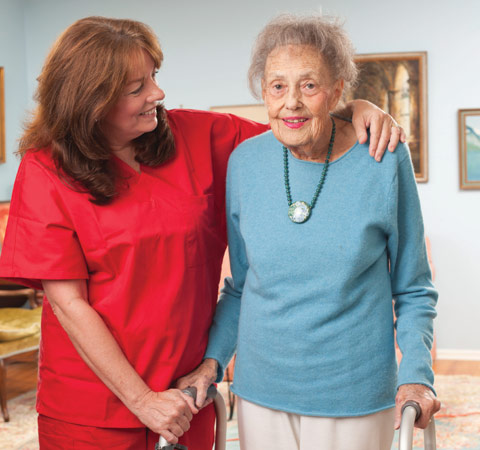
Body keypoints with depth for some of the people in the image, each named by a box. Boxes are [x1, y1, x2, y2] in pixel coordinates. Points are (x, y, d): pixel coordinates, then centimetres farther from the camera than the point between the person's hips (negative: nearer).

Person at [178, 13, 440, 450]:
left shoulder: (385, 161, -11)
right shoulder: (244, 162, -4)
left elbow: (413, 292, -1)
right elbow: (240, 286, 8)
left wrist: (416, 375, -14)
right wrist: (212, 360, -3)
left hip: (355, 397, -2)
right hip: (260, 392, 2)